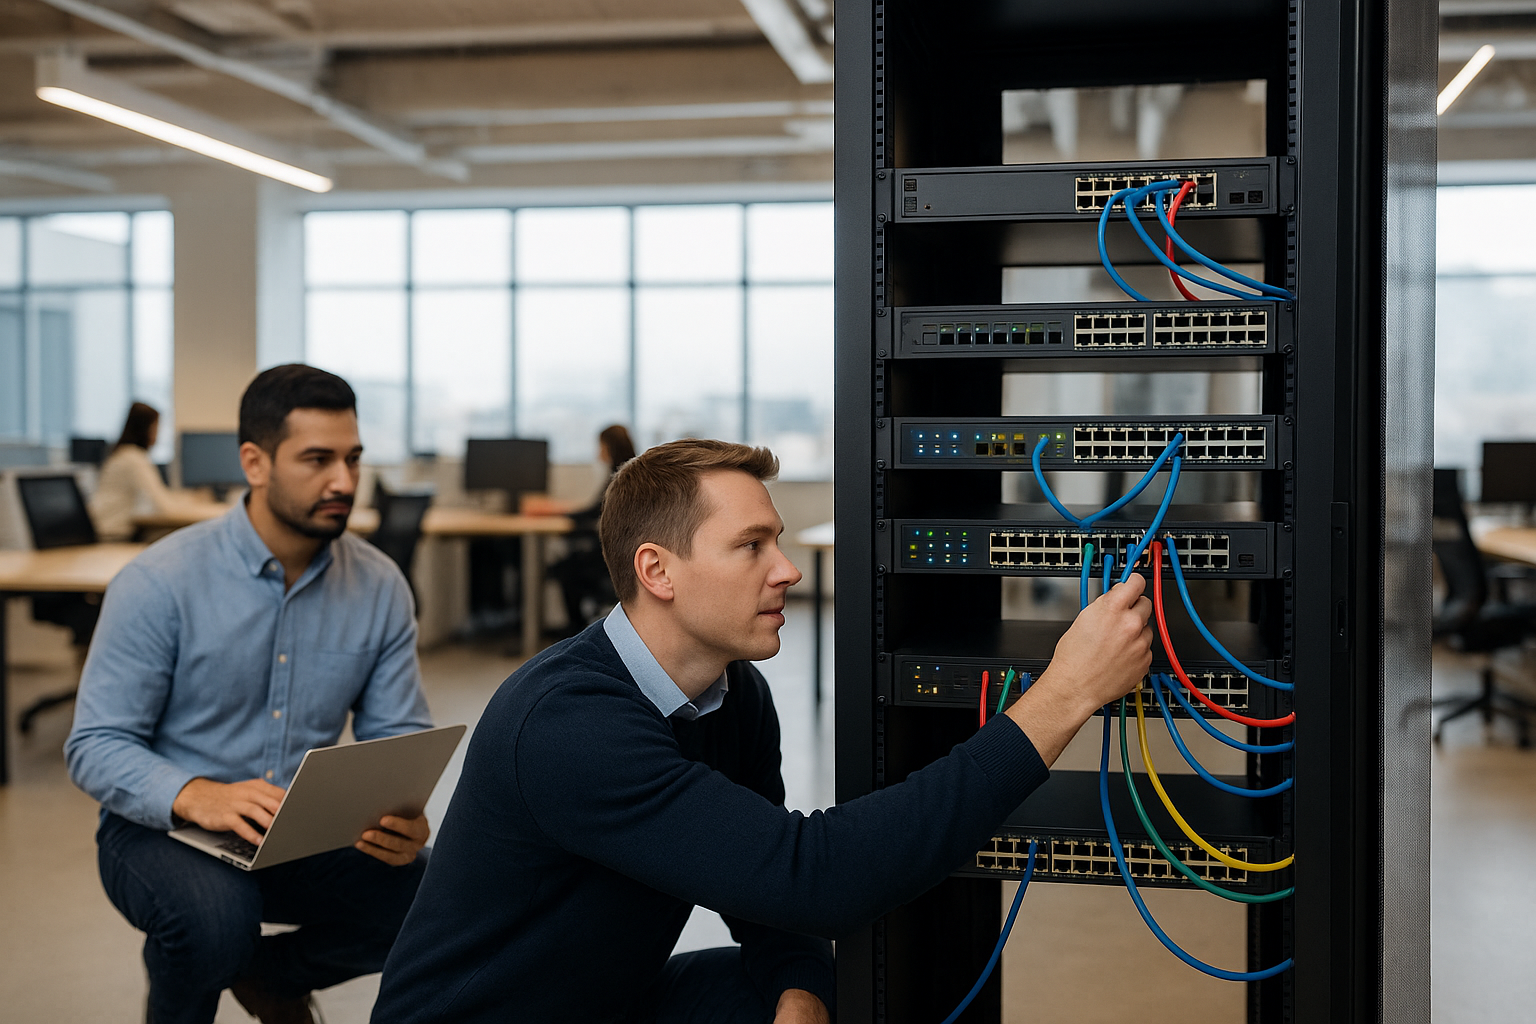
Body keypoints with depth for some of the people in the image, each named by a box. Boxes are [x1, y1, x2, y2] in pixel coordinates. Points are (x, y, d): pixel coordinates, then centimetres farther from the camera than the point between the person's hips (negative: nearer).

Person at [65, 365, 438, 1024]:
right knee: (215, 915, -36)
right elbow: (95, 746, -14)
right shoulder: (160, 582, -14)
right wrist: (196, 796, -34)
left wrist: (402, 813, -24)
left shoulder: (380, 587, -2)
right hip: (162, 825, -4)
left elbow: (398, 735, 0)